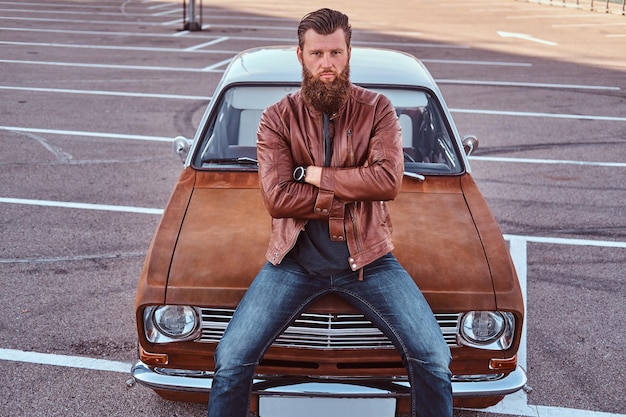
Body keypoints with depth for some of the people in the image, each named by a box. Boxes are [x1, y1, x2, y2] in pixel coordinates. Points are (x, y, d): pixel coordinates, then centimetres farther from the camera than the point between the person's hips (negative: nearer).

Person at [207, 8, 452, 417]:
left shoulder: (377, 109, 1)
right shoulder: (278, 117, 0)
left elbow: (389, 180, -15)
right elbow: (277, 197, -13)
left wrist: (314, 174, -12)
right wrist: (351, 190, -12)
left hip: (367, 257, 0)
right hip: (296, 257, 0)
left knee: (434, 360, -11)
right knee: (231, 360, -12)